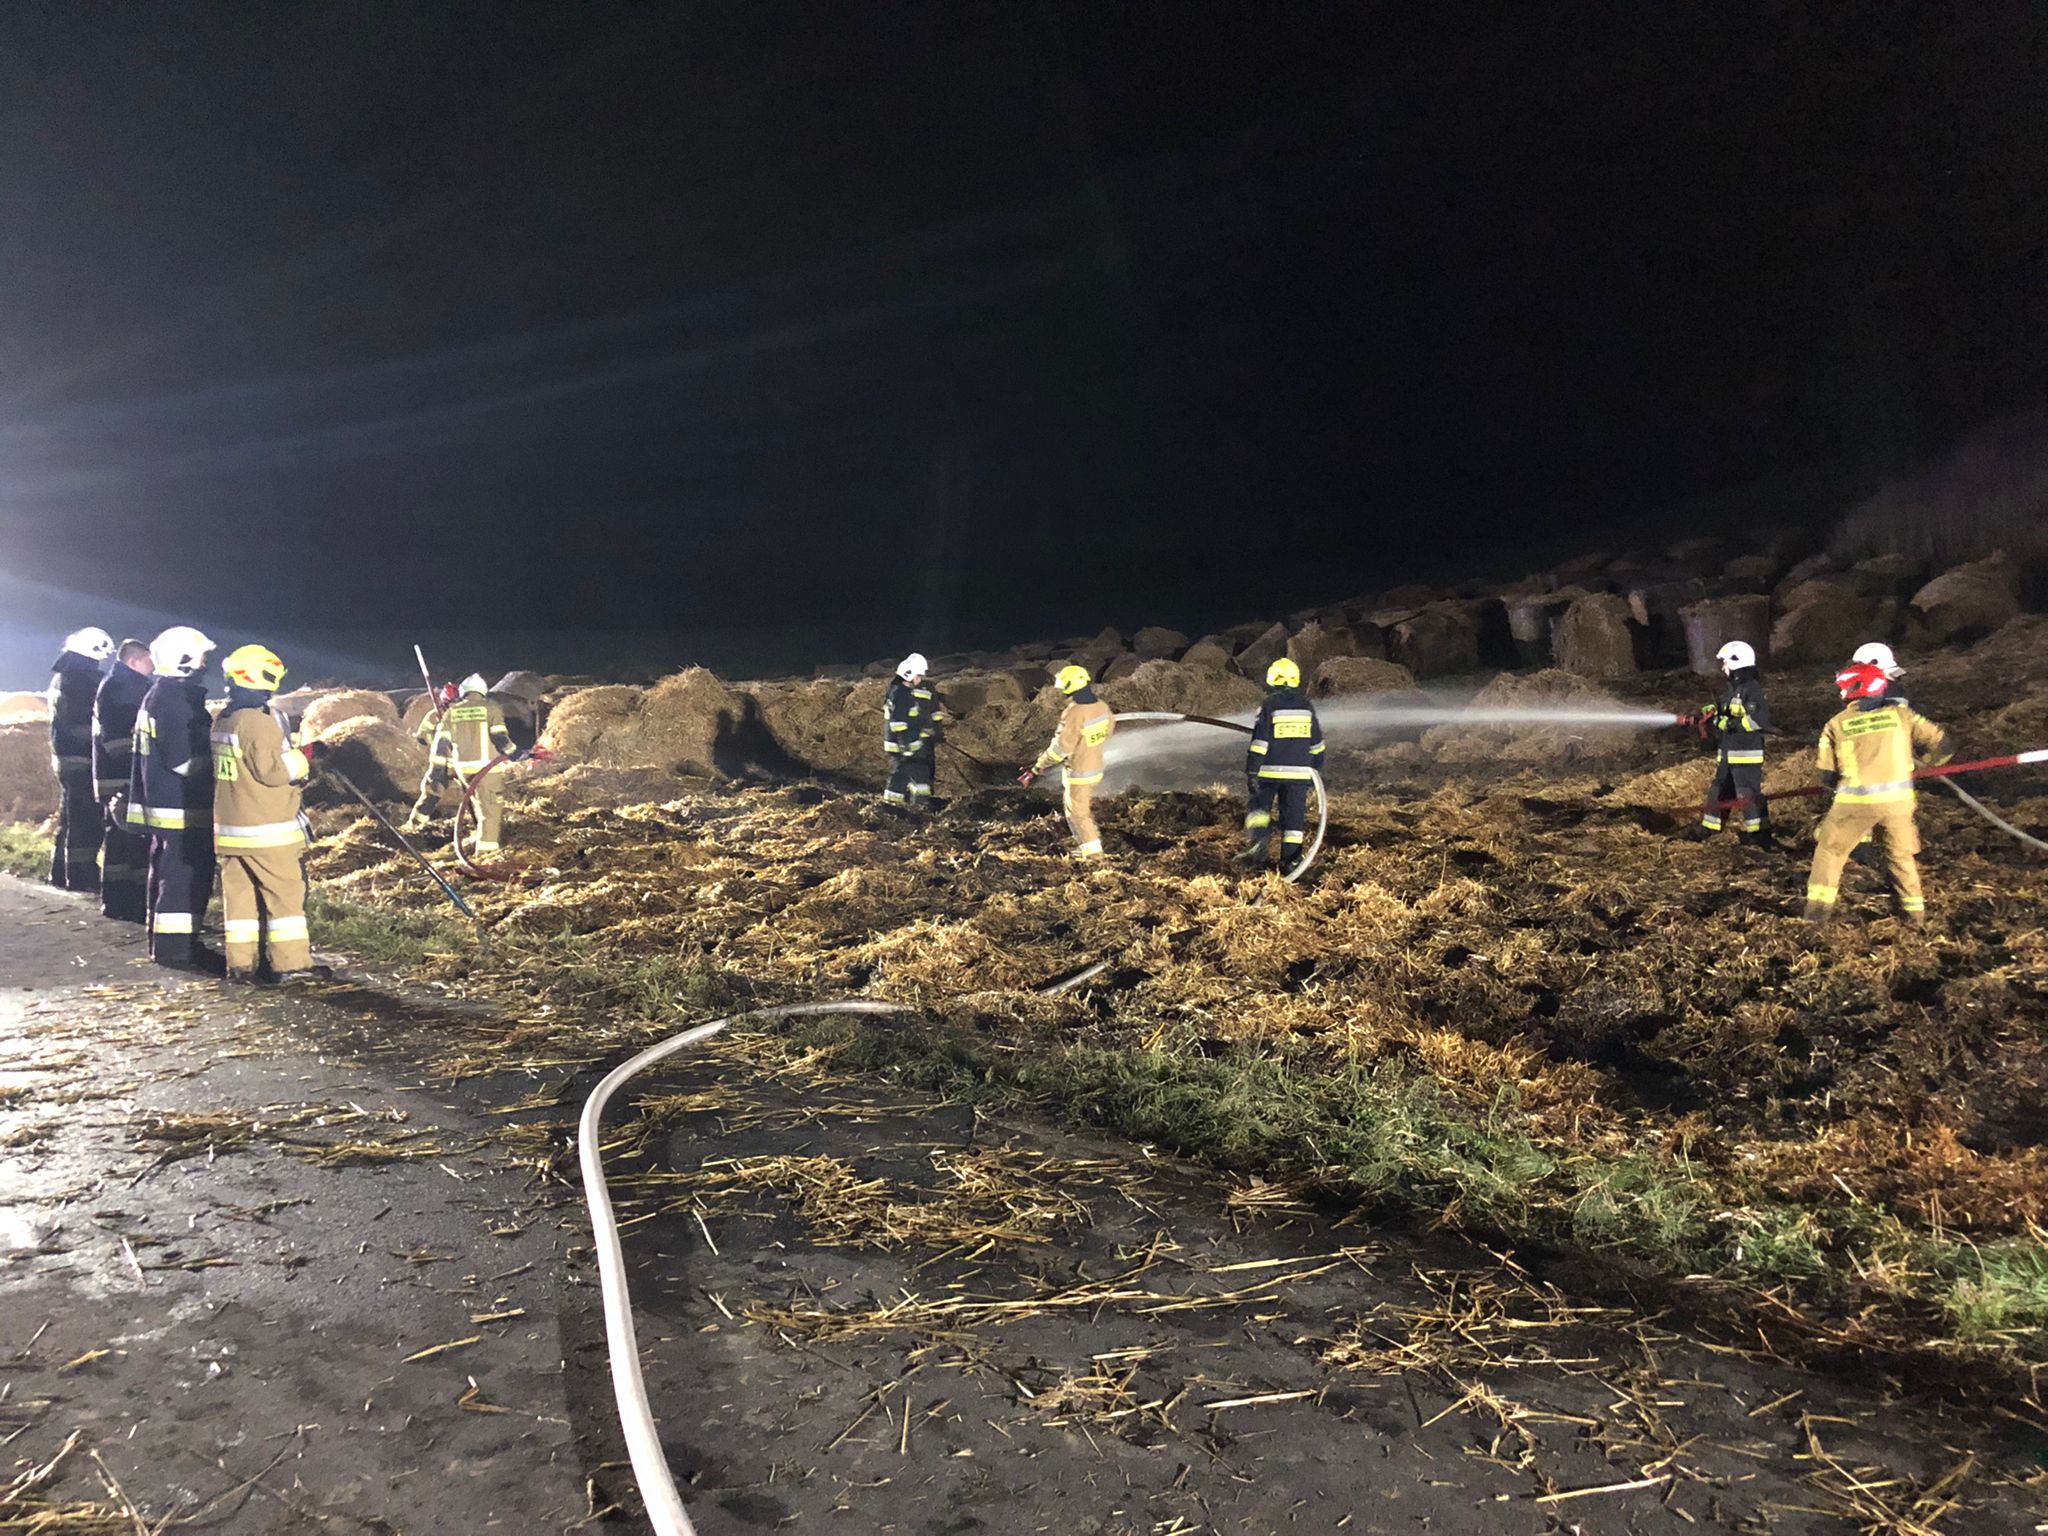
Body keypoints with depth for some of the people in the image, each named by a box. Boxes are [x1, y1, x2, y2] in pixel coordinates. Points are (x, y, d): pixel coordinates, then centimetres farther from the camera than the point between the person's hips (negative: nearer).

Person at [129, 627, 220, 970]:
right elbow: (185, 760, -23)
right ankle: (174, 948, -3)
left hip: (161, 802, 11)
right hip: (182, 808, -11)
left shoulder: (156, 696, 14)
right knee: (183, 876, -6)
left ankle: (165, 941, 25)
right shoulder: (176, 701, -19)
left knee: (166, 873, 16)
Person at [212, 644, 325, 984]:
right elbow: (273, 771, -19)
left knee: (238, 894, 10)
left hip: (229, 826, 9)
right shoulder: (259, 721, -17)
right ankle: (292, 964, -1)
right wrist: (304, 756, -6)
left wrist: (294, 757, 13)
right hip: (267, 830, -8)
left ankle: (240, 964, 13)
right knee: (286, 893, -2)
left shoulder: (223, 720, 12)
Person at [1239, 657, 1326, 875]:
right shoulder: (1307, 706, 7)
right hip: (1299, 772, 3)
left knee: (1260, 807, 15)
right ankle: (1291, 861, 7)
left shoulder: (1269, 706, -8)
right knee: (1294, 814, 6)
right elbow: (1317, 744, 14)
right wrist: (1314, 767, 25)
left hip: (1270, 771, -3)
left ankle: (1258, 838, -8)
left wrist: (1251, 772, -8)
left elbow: (1259, 742, -11)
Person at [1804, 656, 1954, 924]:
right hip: (1898, 799, 2)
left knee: (1830, 849, 14)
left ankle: (1819, 906, 9)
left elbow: (1826, 778, 6)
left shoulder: (1837, 725, 4)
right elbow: (1943, 745, 9)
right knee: (1901, 853, 21)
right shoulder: (1901, 714, 7)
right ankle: (1914, 909, 25)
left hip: (1856, 801, -2)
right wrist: (1922, 761, 28)